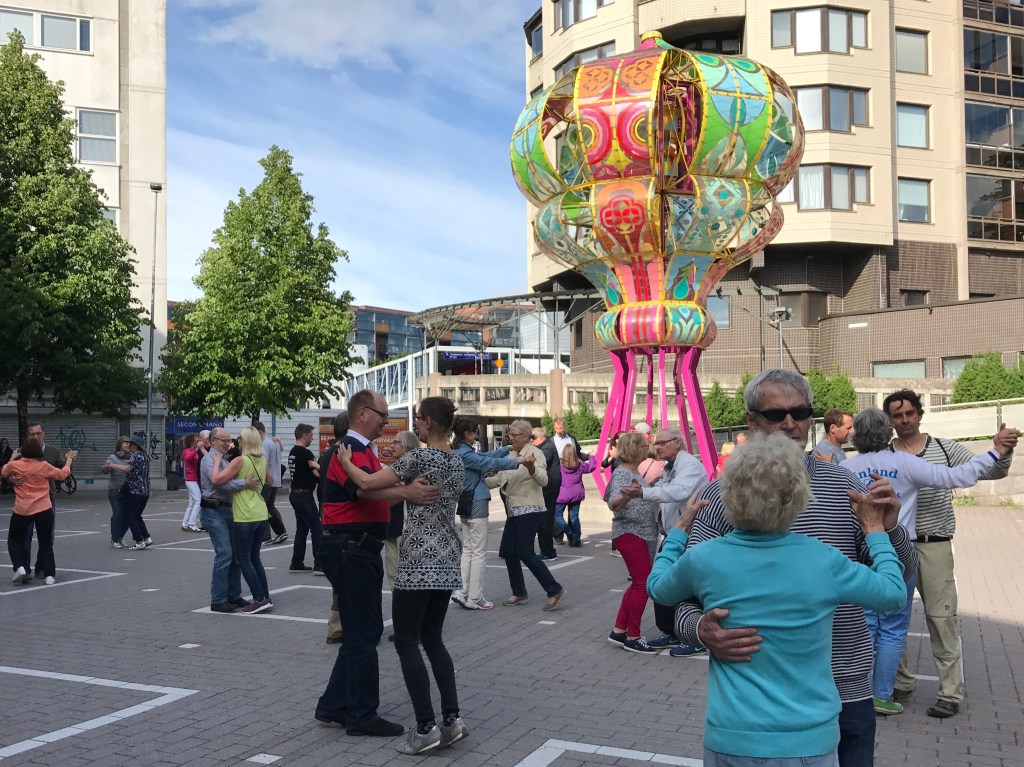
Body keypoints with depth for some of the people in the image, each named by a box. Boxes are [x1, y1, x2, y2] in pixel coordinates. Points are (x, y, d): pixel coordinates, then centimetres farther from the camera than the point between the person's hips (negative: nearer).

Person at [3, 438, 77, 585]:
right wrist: (69, 459, 21)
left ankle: (20, 568, 2)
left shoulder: (14, 465, -6)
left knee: (14, 540, 19)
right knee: (46, 543, 11)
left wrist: (12, 458, 29)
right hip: (44, 510, 0)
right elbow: (62, 474, 7)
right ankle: (49, 575, 7)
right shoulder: (44, 466, -8)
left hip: (22, 511, 0)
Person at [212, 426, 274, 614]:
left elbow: (216, 480, -19)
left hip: (244, 517, -7)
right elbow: (269, 481, 28)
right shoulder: (263, 461, 9)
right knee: (254, 557, 17)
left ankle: (260, 599, -1)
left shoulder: (240, 461, -12)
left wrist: (218, 462, -5)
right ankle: (265, 597, 16)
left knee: (243, 559, 3)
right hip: (261, 515, 7)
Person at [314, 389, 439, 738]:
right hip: (349, 549, -11)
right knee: (363, 633, -3)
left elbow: (377, 488, 15)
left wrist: (414, 489, 2)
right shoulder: (351, 450, -16)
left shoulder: (365, 450, 19)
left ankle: (334, 706, 24)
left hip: (361, 550, 11)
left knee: (364, 631, 16)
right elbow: (362, 487, -36)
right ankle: (362, 715, 6)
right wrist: (406, 492, -49)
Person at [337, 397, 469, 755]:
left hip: (419, 562, -8)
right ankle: (452, 717, 6)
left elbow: (367, 483, -16)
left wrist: (345, 460, 2)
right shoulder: (456, 462, 11)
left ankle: (426, 727, -2)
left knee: (407, 641, 0)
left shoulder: (419, 456, -14)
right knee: (433, 639, 15)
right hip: (447, 562, 8)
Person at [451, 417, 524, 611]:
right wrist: (517, 461, -22)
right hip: (477, 505, -10)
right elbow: (491, 463, -24)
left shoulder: (460, 453, 10)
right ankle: (474, 598, 1)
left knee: (468, 550, 14)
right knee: (479, 553, -3)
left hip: (466, 505, 10)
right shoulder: (465, 454, -19)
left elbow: (486, 456, 17)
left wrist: (508, 448, 17)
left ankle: (464, 592, 14)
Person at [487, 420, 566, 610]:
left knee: (525, 552, -10)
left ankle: (554, 590, -1)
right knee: (508, 550, 8)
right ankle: (519, 593, 19)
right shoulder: (511, 455, 12)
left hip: (530, 510, -9)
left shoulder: (535, 453, -12)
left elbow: (543, 480, -26)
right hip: (514, 510, 9)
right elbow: (499, 478, 15)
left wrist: (531, 468, -45)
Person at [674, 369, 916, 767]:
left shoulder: (845, 486, 2)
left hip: (846, 689, 2)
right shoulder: (718, 497, -5)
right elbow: (686, 595, -7)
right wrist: (701, 630, -28)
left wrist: (889, 529, -15)